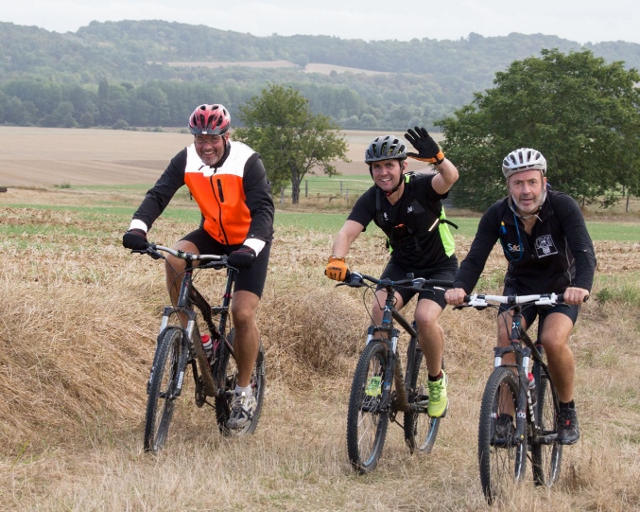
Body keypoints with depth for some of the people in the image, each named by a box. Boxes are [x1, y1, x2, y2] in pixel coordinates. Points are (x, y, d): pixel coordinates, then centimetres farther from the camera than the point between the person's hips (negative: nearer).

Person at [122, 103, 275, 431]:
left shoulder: (247, 162, -25)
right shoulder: (186, 160, -14)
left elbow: (263, 209, -32)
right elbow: (158, 194, -20)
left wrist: (250, 247, -49)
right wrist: (138, 227, -39)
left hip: (249, 242, -4)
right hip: (212, 235, 4)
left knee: (243, 313, -15)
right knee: (175, 258, -27)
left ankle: (244, 392, 2)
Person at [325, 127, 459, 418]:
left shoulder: (421, 188, -24)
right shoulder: (372, 200, -15)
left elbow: (450, 177, -45)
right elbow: (347, 232, -28)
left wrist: (436, 157, -68)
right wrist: (337, 260, -50)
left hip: (440, 266, -3)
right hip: (402, 265, 3)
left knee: (425, 318, -27)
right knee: (379, 309, -25)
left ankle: (437, 380, 0)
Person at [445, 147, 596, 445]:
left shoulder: (563, 207, -24)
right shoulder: (497, 215, -17)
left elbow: (584, 252, -34)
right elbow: (475, 258, -22)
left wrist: (582, 286, -55)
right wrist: (460, 288, -44)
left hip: (561, 288, -2)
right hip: (519, 286, 2)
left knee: (553, 340, -28)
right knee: (506, 337, -26)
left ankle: (568, 411, -4)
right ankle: (507, 415, -13)